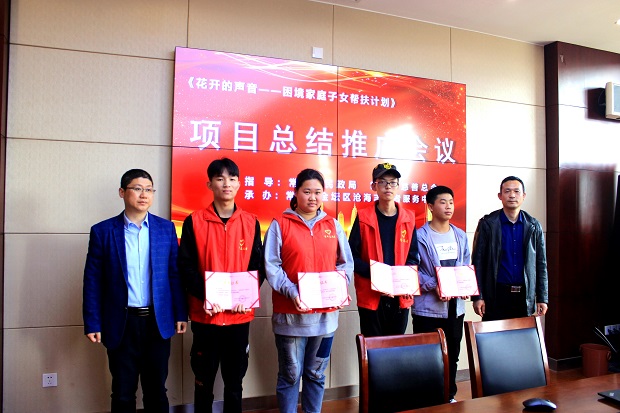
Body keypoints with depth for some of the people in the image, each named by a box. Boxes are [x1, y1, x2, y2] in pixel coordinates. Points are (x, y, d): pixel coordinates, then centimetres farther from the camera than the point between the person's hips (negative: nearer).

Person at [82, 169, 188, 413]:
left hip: (158, 322, 1)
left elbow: (175, 274, 3)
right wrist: (93, 323, -4)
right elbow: (93, 281, -1)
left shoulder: (166, 228, 1)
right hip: (121, 323, -1)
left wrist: (180, 314, 1)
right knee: (123, 393, 13)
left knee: (157, 391, 14)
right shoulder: (102, 231, -3)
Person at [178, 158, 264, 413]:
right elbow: (185, 266, -5)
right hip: (205, 314, -1)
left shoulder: (251, 222, 4)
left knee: (235, 378, 14)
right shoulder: (194, 222, -2)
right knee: (204, 379, 12)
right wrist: (204, 295, -18)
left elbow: (258, 266, 4)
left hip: (240, 314, 2)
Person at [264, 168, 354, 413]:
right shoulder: (280, 225, -2)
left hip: (326, 312, 4)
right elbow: (271, 266, -8)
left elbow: (346, 263, 10)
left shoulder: (333, 225, 9)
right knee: (290, 374, 7)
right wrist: (292, 293, -20)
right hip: (291, 313, -3)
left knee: (316, 373, 16)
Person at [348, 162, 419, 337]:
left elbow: (413, 257, 9)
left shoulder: (408, 218, 5)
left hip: (401, 297, 3)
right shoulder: (363, 217, -4)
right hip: (371, 296, -3)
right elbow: (352, 255, -5)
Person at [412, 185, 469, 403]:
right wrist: (434, 287, -23)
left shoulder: (460, 236, 11)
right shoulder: (420, 236, -7)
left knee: (452, 354, 16)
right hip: (428, 308, -5)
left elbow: (466, 267, 13)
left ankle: (449, 396, 31)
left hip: (455, 306, 5)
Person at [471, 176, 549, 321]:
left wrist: (542, 298, 6)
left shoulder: (534, 226, 7)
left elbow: (541, 264, 10)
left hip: (525, 296, 3)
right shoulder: (487, 224, -2)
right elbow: (477, 262, -3)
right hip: (496, 296, -2)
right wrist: (477, 296, -8)